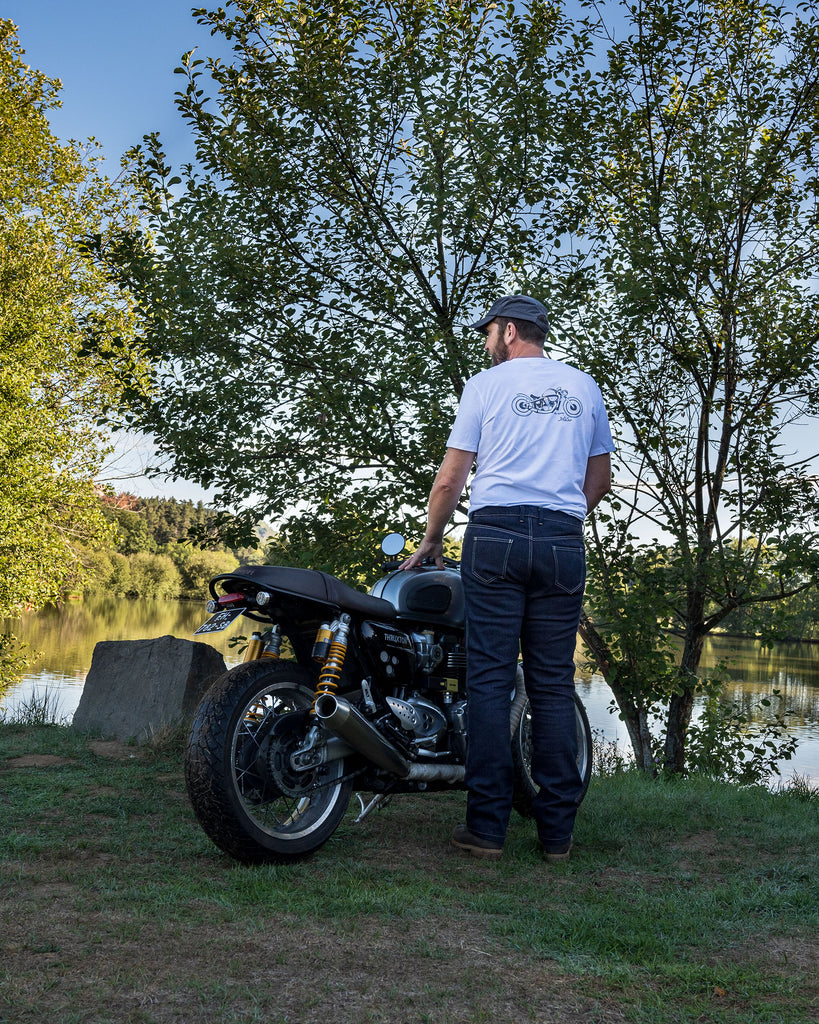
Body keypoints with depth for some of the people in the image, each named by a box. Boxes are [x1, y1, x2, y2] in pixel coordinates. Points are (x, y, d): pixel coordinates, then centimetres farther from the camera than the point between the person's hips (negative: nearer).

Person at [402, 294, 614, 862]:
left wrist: (431, 541, 16)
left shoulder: (486, 384, 6)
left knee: (490, 679, -2)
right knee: (553, 684, 5)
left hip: (495, 535, -3)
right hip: (564, 543, 3)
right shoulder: (584, 387, 16)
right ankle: (557, 830, 7)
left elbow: (449, 480, 3)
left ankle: (487, 825, -1)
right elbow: (600, 481, 19)